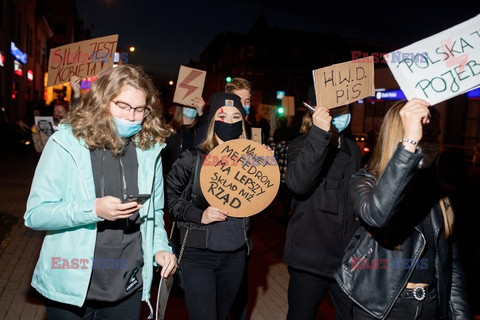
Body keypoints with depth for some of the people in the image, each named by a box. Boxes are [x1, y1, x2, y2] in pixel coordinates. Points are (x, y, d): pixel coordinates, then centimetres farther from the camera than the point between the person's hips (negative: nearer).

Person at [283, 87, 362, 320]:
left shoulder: (353, 150, 11)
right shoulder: (303, 145, -7)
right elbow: (297, 183, -28)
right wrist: (319, 133, -33)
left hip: (348, 257, 5)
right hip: (310, 258, -5)